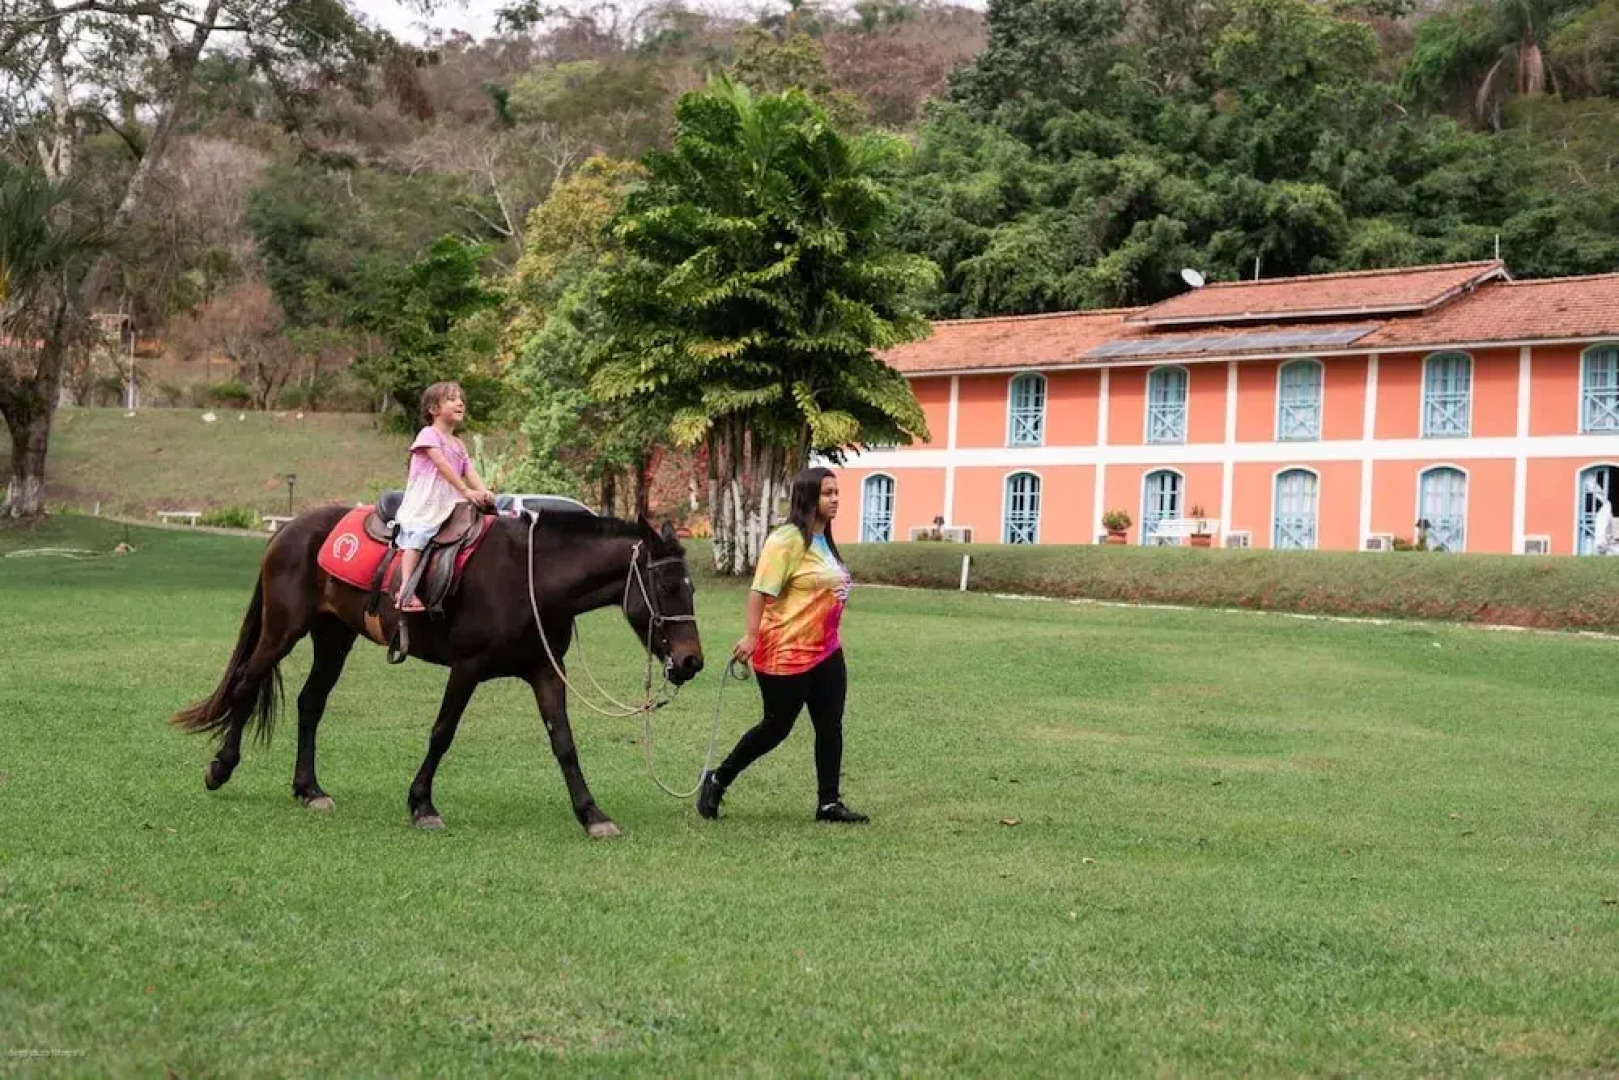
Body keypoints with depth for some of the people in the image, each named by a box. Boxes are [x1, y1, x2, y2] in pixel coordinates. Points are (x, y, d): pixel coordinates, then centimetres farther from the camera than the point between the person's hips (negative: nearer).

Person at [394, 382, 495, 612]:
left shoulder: (458, 444, 21)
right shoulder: (429, 435, -3)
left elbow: (469, 471, 8)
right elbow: (442, 465, -14)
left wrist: (484, 492, -12)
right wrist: (466, 491, -21)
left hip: (447, 506, 8)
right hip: (422, 505, -8)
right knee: (416, 539, -18)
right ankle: (405, 590, -26)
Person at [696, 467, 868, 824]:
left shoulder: (824, 541, 11)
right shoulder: (786, 541, -17)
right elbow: (760, 591, -21)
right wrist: (751, 636, -28)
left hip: (826, 650, 8)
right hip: (785, 655, -8)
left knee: (830, 726, 5)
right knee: (776, 728, 2)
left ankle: (829, 803, 11)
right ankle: (717, 781, 20)